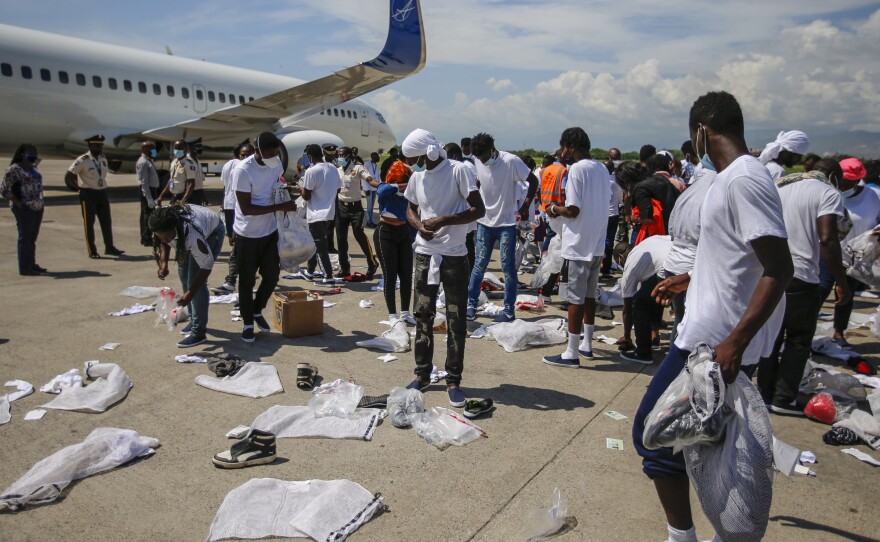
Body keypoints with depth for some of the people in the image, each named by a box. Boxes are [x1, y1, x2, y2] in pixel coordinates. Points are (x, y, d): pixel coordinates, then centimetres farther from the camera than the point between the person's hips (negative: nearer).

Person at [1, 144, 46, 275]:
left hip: (37, 207, 8)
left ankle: (32, 265, 23)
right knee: (25, 237, -3)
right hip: (25, 208, -8)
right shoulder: (14, 169, -10)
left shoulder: (33, 167, 14)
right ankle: (25, 269, 2)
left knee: (33, 237, 14)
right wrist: (18, 202, -14)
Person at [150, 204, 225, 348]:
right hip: (184, 232, 7)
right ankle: (194, 319, 25)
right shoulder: (162, 225, -28)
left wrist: (190, 294, -32)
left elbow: (206, 266, -32)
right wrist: (164, 263, -18)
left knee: (195, 280, -15)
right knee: (183, 273, 7)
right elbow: (164, 242, -3)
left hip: (212, 232, -7)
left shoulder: (193, 235, -44)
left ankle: (199, 332, -9)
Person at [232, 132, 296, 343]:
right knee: (247, 281, 5)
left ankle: (257, 311, 35)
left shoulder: (276, 163, -3)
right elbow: (246, 208, -26)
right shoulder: (242, 170, -23)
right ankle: (248, 323, 22)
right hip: (247, 235, -5)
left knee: (272, 276, 11)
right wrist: (280, 207, -29)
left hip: (270, 230, 6)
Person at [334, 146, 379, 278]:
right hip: (341, 207, 6)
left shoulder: (358, 168, -7)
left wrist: (382, 186, -40)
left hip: (355, 206, -5)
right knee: (341, 239, 7)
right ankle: (344, 268, 17)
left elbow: (370, 180, -22)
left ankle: (372, 264, 5)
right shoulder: (337, 171, 10)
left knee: (359, 235, -11)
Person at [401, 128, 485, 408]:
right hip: (425, 254, 5)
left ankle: (454, 381, 11)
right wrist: (420, 226, -6)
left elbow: (478, 209, -12)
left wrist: (443, 221, -22)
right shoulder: (417, 177, 6)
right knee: (423, 315, 10)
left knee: (456, 320, 1)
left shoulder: (459, 171, -11)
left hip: (454, 256, -5)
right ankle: (423, 374, 24)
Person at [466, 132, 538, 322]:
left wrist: (525, 207, -12)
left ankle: (509, 310, 10)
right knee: (479, 265, 8)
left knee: (508, 267, 2)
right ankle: (471, 304, 19)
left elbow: (533, 181, -8)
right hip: (484, 222, 4)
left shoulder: (511, 161, -15)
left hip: (507, 223, -4)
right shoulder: (477, 162, -1)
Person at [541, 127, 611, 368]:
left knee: (575, 298, -2)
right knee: (589, 295, 17)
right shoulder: (602, 169, 10)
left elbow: (572, 210, -21)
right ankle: (586, 345, 27)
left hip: (579, 244, -8)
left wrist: (555, 208, -1)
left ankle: (571, 353, 5)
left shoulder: (577, 169, -15)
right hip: (597, 244, 8)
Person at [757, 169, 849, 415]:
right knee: (798, 340, 7)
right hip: (799, 276, -6)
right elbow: (827, 239, -12)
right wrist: (842, 282, -7)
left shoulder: (778, 188, 18)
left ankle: (765, 394, 20)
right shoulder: (829, 193, -1)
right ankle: (783, 399, 7)